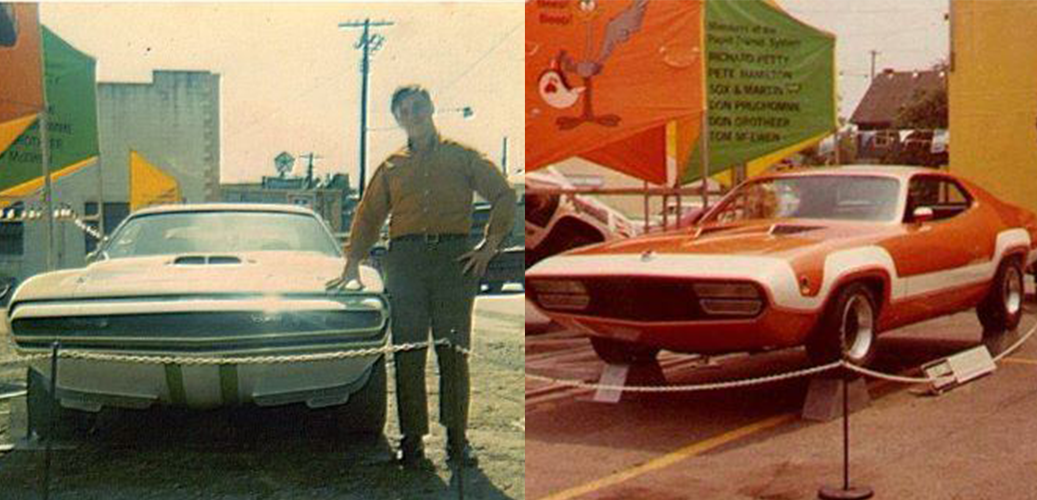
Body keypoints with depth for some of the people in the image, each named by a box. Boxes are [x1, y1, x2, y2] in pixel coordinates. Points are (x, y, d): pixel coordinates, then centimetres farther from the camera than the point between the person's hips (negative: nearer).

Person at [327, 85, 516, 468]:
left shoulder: (462, 157, 13)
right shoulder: (391, 167, 18)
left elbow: (503, 196, 11)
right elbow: (368, 215, 20)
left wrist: (490, 244, 1)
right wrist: (352, 263, 10)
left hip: (454, 256, -1)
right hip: (405, 258, 1)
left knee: (454, 350, -1)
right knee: (408, 352, -3)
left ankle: (456, 438, 5)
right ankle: (412, 439, 2)